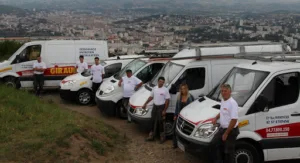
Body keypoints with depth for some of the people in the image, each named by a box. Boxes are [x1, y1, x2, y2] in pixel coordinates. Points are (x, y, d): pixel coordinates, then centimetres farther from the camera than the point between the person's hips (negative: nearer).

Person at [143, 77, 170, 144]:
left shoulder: (165, 90, -12)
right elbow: (151, 97, 16)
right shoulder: (154, 88, 5)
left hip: (161, 107, -5)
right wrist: (145, 104, 13)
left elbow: (167, 100, -12)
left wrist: (164, 110, -16)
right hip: (155, 106, 5)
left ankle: (162, 137, 12)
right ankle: (151, 136, 21)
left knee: (161, 122, -2)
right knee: (153, 121, 11)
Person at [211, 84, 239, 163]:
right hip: (222, 129, 9)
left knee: (228, 151, 2)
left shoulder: (232, 103, -23)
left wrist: (226, 133, -23)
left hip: (231, 130, -9)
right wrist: (216, 118, 6)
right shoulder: (223, 101, 6)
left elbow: (234, 120, -26)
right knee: (215, 143, 17)